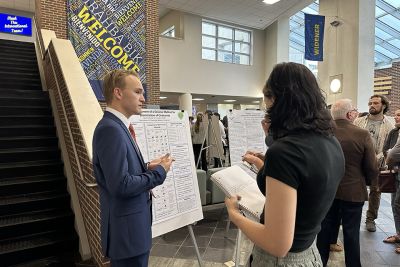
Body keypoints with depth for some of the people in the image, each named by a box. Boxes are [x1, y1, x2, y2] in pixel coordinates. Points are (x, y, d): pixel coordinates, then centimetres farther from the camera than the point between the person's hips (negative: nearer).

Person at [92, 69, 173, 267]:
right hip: (127, 231, -9)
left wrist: (147, 167, 0)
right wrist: (159, 172, -16)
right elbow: (121, 185, -28)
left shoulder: (118, 126, 9)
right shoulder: (110, 129, -22)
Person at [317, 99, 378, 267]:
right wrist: (366, 180, 11)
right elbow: (372, 170, -10)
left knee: (325, 229, 17)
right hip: (353, 192, -2)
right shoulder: (363, 135, -16)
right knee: (351, 232, 14)